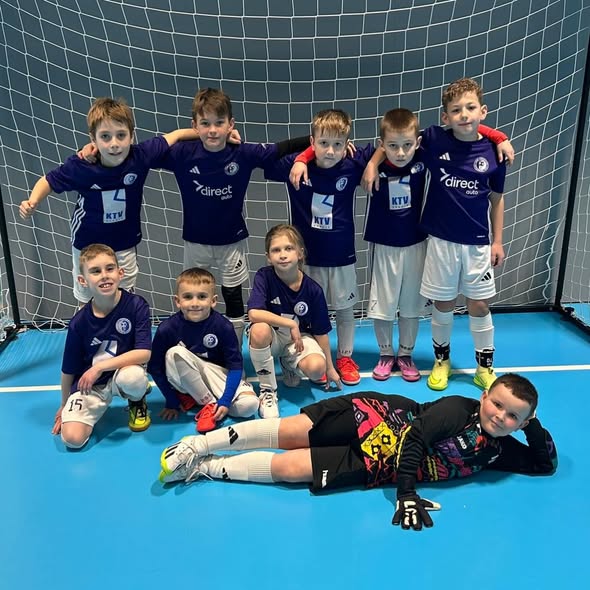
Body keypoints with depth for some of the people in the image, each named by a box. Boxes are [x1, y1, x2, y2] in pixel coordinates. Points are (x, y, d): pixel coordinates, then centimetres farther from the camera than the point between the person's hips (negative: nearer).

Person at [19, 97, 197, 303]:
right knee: (87, 301, 20)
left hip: (124, 244, 1)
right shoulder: (80, 166, -27)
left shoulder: (140, 156, -25)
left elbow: (176, 135, -11)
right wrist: (32, 202, -25)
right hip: (88, 244, -1)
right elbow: (48, 181, -10)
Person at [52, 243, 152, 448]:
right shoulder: (79, 323, -13)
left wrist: (100, 367, -25)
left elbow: (144, 353, -23)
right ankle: (98, 407, 16)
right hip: (89, 384, 1)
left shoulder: (136, 305, -17)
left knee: (133, 377, -38)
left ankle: (137, 403, 1)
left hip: (123, 371, -1)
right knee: (72, 439, -18)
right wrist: (64, 405, 11)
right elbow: (69, 369, 0)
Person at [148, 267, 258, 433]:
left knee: (249, 405, -24)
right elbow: (155, 368, -8)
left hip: (216, 375, 0)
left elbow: (235, 365, -13)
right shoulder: (167, 329, -18)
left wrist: (225, 400, -21)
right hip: (185, 381, 0)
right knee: (175, 354, -32)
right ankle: (210, 404, -17)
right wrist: (171, 401, -9)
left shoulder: (223, 326, -18)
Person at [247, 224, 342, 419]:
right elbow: (254, 313, -33)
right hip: (273, 336, -1)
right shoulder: (264, 276, -19)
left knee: (316, 367, -30)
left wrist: (330, 367, 1)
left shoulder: (313, 289, -15)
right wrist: (291, 324, -29)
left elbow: (320, 331, -5)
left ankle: (289, 366, 11)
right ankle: (268, 390, -16)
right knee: (260, 329, -38)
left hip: (300, 337, 1)